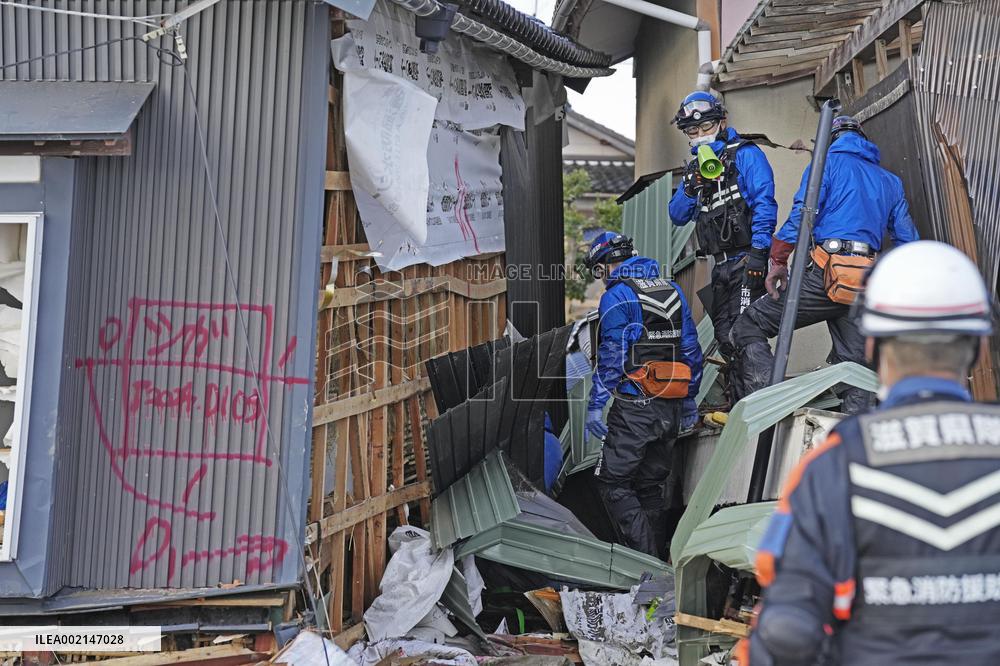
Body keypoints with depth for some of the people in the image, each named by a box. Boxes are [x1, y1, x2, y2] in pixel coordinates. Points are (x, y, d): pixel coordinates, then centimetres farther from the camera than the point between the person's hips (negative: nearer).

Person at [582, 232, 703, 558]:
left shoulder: (617, 296, -9)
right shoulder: (672, 290, 13)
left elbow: (612, 355, -14)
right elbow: (691, 348, 15)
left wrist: (595, 404, -11)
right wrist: (689, 397, 21)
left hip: (634, 408, -7)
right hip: (671, 409, 8)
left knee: (613, 483, -1)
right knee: (651, 485, 16)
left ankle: (645, 558, -10)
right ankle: (660, 557, 19)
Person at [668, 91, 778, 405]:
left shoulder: (745, 155, -3)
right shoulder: (695, 168, 19)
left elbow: (764, 202, -13)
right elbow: (677, 216, 14)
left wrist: (758, 249, -21)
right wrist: (690, 189, -6)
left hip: (747, 260, -8)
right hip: (721, 265, 8)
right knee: (725, 337, 10)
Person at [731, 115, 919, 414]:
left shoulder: (828, 162, 9)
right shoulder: (890, 181, 25)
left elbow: (802, 213, -6)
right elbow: (907, 239, 21)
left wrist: (778, 260, -4)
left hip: (827, 274, -6)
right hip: (868, 287, 6)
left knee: (748, 328, -2)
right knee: (854, 364, 10)